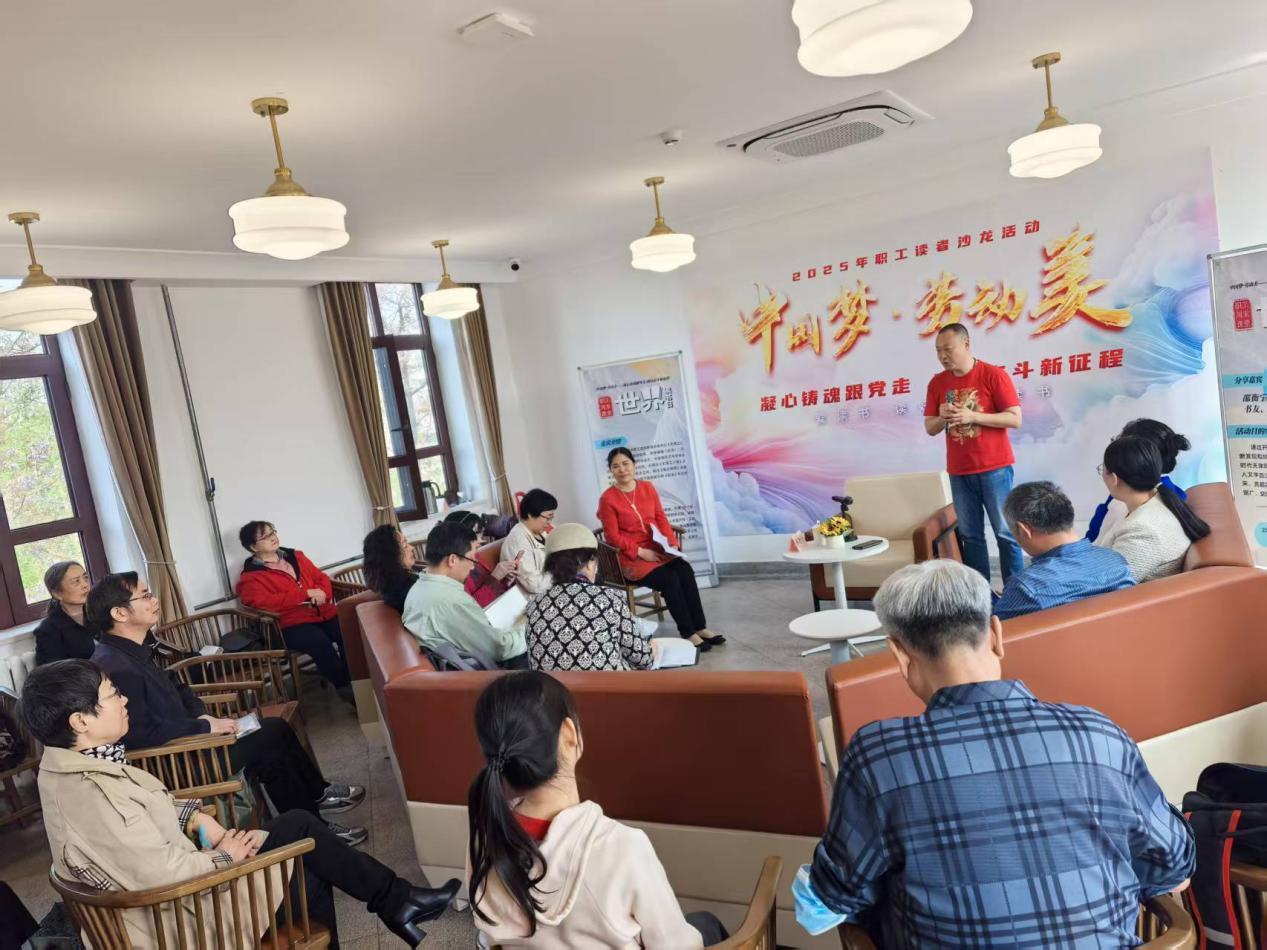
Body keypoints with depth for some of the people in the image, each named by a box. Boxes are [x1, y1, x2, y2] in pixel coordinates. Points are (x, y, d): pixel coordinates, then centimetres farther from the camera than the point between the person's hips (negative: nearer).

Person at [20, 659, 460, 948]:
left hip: (182, 871, 9)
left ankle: (394, 901, 14)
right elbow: (169, 875, -31)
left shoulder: (71, 766, -2)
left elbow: (152, 803, 13)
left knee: (297, 824, 6)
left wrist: (198, 818, -1)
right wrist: (224, 857, -14)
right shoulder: (91, 797, -33)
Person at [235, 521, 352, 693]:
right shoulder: (251, 577, 0)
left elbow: (320, 577, 20)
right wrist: (307, 593, -16)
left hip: (323, 612, 5)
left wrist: (321, 593, -6)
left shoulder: (295, 556, 18)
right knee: (321, 643, -32)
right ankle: (344, 685, -11)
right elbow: (265, 602, -17)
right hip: (292, 624, -5)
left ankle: (354, 679, -7)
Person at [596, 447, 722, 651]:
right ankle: (689, 634, -19)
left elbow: (661, 519, 8)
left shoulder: (648, 488, 8)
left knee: (685, 570, -22)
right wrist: (640, 552, -18)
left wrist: (673, 543, -8)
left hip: (656, 549, 5)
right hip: (630, 557, -5)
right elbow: (613, 537, -9)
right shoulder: (607, 499, -7)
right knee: (669, 578, -27)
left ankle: (700, 627, -15)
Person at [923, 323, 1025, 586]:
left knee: (1005, 533, 2)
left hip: (994, 468, -4)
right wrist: (942, 418, -13)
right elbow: (930, 428, 9)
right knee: (970, 535, 7)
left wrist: (973, 416, -19)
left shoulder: (994, 375, -6)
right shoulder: (937, 383, 6)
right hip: (959, 471, 4)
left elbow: (1015, 419, -10)